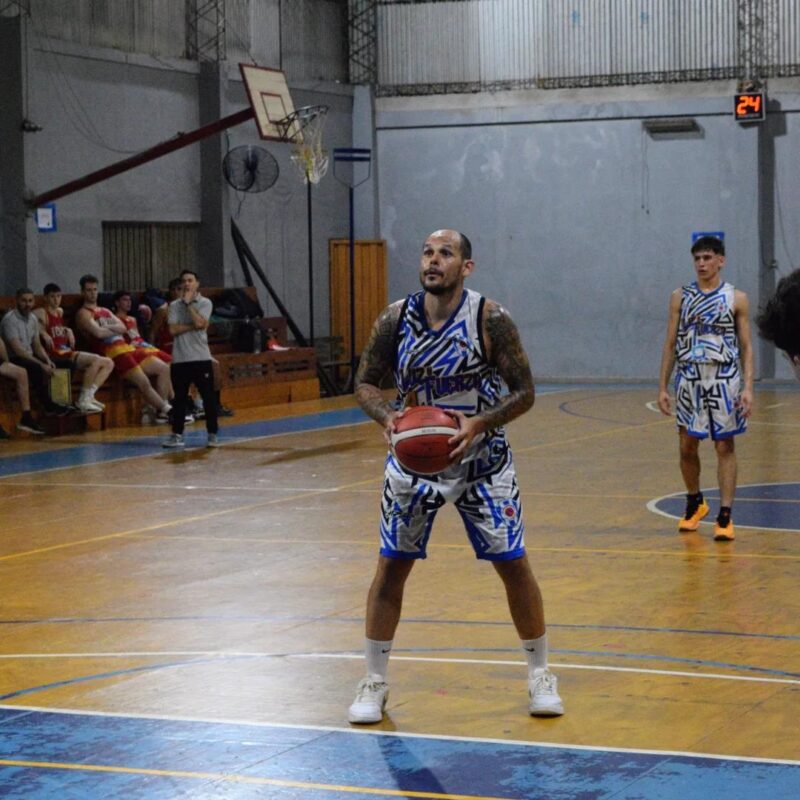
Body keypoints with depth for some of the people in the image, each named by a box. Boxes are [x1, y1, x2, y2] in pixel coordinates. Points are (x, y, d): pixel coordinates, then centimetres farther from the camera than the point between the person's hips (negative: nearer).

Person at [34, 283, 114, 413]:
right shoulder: (41, 313, -4)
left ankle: (88, 396, -10)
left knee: (108, 363, 2)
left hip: (67, 352, 9)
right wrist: (43, 333, -25)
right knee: (96, 360, -28)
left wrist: (68, 331, 16)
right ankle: (83, 400, -23)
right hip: (55, 355, -9)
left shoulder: (60, 311, 21)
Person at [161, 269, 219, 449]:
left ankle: (213, 434, 7)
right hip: (180, 359, 2)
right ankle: (177, 435, 9)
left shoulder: (205, 303, 2)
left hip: (201, 358, -2)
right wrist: (193, 326, -11)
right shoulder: (175, 305, 8)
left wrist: (188, 303, -7)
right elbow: (173, 329, -4)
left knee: (208, 397, -1)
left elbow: (199, 322, -16)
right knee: (179, 398, 5)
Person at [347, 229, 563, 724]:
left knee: (513, 564, 0)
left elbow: (524, 392, -12)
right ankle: (375, 683, 14)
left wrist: (480, 424, -28)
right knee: (391, 566, 2)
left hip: (482, 458, -2)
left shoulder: (490, 319, -16)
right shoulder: (396, 318, -8)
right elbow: (365, 383, 0)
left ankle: (541, 675, 18)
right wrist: (387, 416, -21)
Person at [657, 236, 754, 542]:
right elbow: (670, 344, 7)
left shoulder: (736, 299, 1)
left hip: (724, 379, -2)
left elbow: (746, 347, 1)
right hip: (689, 378, 2)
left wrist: (748, 387, -9)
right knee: (687, 447, 8)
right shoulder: (680, 297, 6)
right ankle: (695, 504, 31)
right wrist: (662, 387, 2)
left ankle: (725, 517, 2)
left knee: (725, 447, -1)